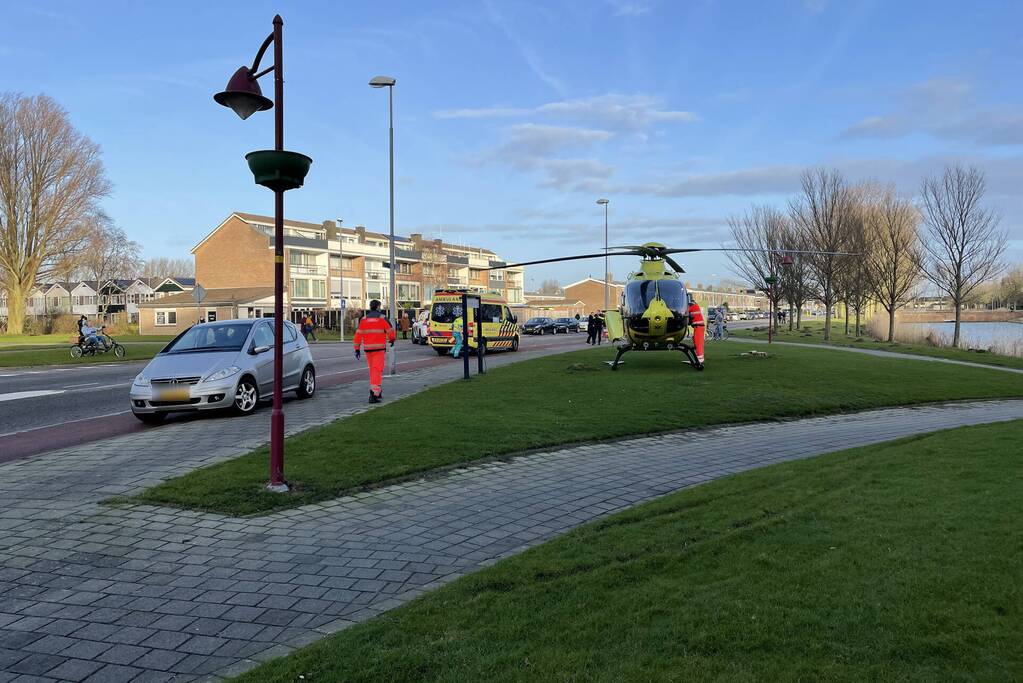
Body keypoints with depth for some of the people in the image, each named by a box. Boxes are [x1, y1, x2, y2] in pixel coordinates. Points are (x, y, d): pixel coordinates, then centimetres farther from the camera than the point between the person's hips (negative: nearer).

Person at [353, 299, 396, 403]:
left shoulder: (364, 319, 6)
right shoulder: (382, 318, -5)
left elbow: (358, 334, 2)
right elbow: (390, 331, -2)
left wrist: (357, 348, 4)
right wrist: (392, 339, 19)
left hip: (368, 348, 5)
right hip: (379, 348, -5)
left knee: (373, 370, 19)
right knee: (377, 371, -8)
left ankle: (378, 391, 30)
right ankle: (373, 395, -19)